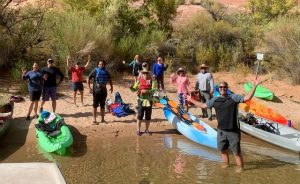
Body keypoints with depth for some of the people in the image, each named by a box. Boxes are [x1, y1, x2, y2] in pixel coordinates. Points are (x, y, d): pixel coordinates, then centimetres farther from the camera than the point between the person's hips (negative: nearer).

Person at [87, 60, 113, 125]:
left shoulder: (106, 72, 6)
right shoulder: (95, 71, -6)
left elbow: (109, 79, 22)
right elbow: (88, 78, -5)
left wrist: (111, 87, 15)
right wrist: (89, 88, -12)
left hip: (104, 91, 4)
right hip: (96, 91, -4)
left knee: (103, 105, 12)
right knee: (95, 105, 1)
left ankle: (102, 119, 22)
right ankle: (94, 120, 7)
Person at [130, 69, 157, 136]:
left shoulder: (152, 81, 1)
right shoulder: (139, 81, 4)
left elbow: (154, 89, -11)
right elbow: (134, 89, 5)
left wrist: (147, 91, -25)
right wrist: (131, 87, -16)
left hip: (149, 101, 1)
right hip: (141, 100, -1)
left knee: (148, 116, 9)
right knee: (140, 116, -1)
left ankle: (147, 130, 22)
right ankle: (138, 130, 8)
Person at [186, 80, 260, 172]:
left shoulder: (234, 97, -7)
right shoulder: (215, 100, 4)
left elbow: (247, 98, -18)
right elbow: (203, 105, 15)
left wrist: (254, 86, -28)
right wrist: (191, 100, 20)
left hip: (233, 131, -4)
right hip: (221, 131, 4)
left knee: (236, 151, 3)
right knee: (223, 150, 19)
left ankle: (239, 166, 21)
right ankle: (225, 163, 40)